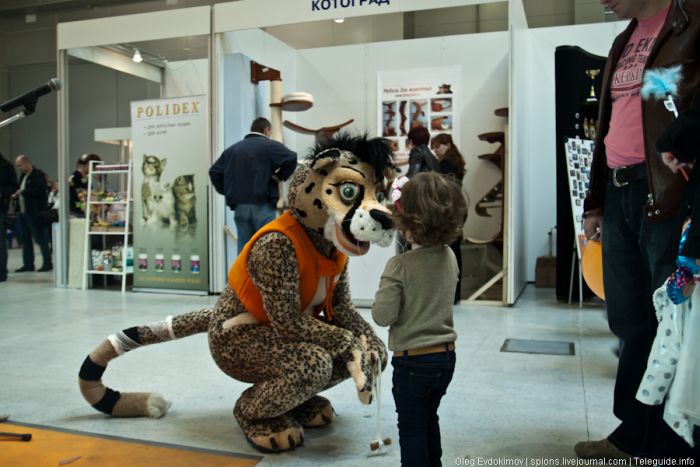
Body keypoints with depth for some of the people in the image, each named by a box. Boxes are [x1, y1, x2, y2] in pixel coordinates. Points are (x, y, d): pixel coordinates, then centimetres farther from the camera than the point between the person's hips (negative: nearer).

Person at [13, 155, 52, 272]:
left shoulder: (38, 174, -11)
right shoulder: (23, 176, 17)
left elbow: (39, 190, -22)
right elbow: (22, 191, 23)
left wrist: (23, 192, -22)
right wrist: (17, 194, 2)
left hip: (34, 212, -9)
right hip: (23, 212, 9)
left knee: (40, 238, -5)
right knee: (25, 239, 10)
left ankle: (48, 263, 2)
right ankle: (28, 264, 16)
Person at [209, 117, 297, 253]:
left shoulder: (232, 149, 15)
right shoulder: (269, 145, -2)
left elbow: (214, 171, 14)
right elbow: (291, 158, -17)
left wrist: (226, 191, 15)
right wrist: (280, 176, -4)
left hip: (239, 205, 5)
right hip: (262, 205, -5)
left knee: (243, 248, 8)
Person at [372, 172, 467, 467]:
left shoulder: (399, 265, -22)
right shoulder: (449, 257, -3)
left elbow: (382, 316, -20)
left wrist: (383, 289, -3)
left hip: (413, 360, -6)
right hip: (446, 355, 6)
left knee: (412, 428, 12)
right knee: (429, 420, 25)